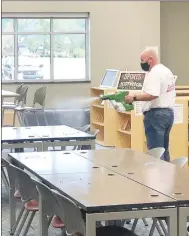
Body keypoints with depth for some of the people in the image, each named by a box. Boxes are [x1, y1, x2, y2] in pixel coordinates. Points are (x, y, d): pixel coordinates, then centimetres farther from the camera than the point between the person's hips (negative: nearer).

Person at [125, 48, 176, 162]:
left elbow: (152, 95, -27)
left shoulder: (154, 73, -16)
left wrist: (134, 97, -20)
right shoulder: (167, 71, 16)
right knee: (164, 149, 15)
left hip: (156, 114, -10)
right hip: (169, 112, 10)